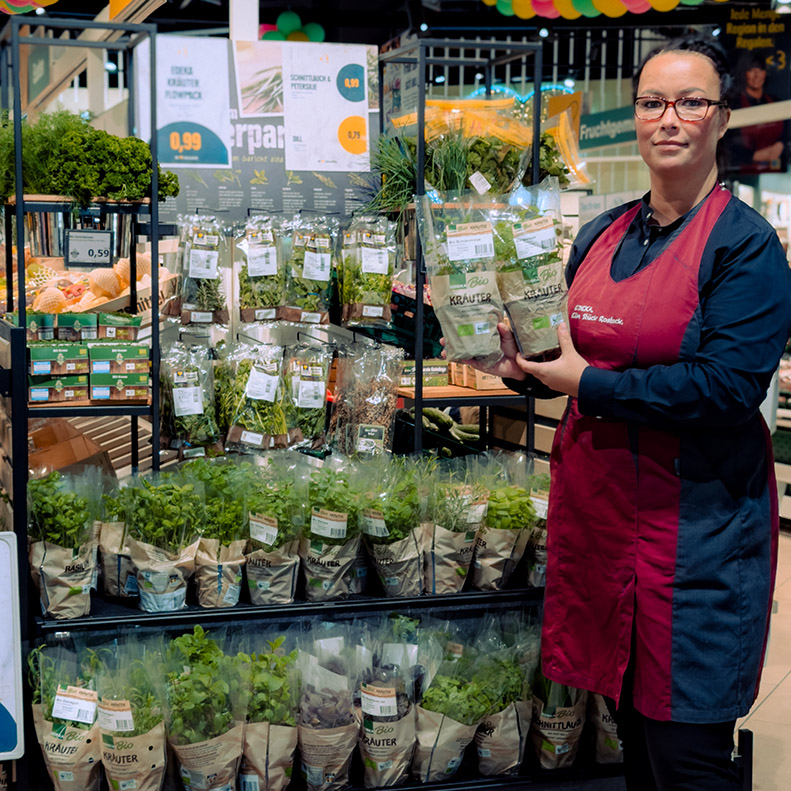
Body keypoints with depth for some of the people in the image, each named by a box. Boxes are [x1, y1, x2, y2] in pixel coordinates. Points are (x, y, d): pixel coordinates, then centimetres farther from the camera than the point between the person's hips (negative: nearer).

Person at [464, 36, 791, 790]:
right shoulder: (601, 235, 10)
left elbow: (729, 385, -20)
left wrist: (589, 384, -16)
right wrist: (526, 366, -2)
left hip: (694, 518, -6)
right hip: (596, 501, 6)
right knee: (627, 719, 17)